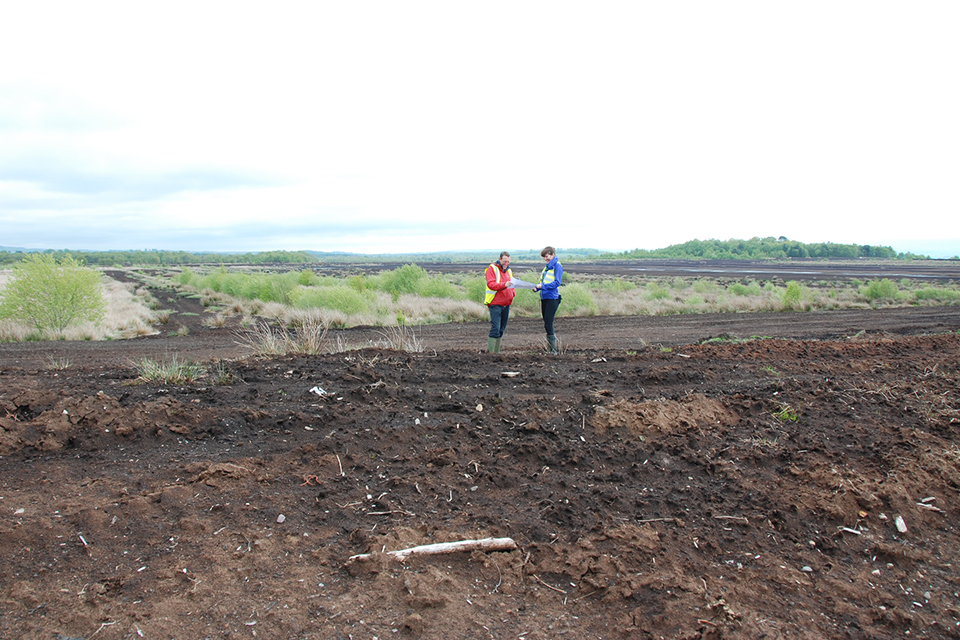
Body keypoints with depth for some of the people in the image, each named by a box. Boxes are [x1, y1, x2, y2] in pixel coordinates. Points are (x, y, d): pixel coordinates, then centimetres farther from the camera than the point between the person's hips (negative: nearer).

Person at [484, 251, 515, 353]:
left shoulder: (509, 271, 19)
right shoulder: (492, 269, -4)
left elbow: (512, 286, 26)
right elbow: (490, 284, -18)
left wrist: (513, 292, 4)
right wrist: (504, 285, -31)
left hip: (506, 304, 7)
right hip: (495, 304, -7)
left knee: (502, 329, 8)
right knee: (495, 328, -14)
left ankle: (496, 351, 15)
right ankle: (490, 351, -10)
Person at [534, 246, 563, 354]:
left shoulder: (557, 266, -7)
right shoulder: (547, 267, 18)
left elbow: (557, 282, -16)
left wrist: (543, 286, -21)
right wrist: (537, 287, 2)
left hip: (552, 299, -9)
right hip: (544, 298, 9)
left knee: (548, 324, -12)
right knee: (546, 324, 11)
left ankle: (553, 350, -7)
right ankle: (550, 349, 18)